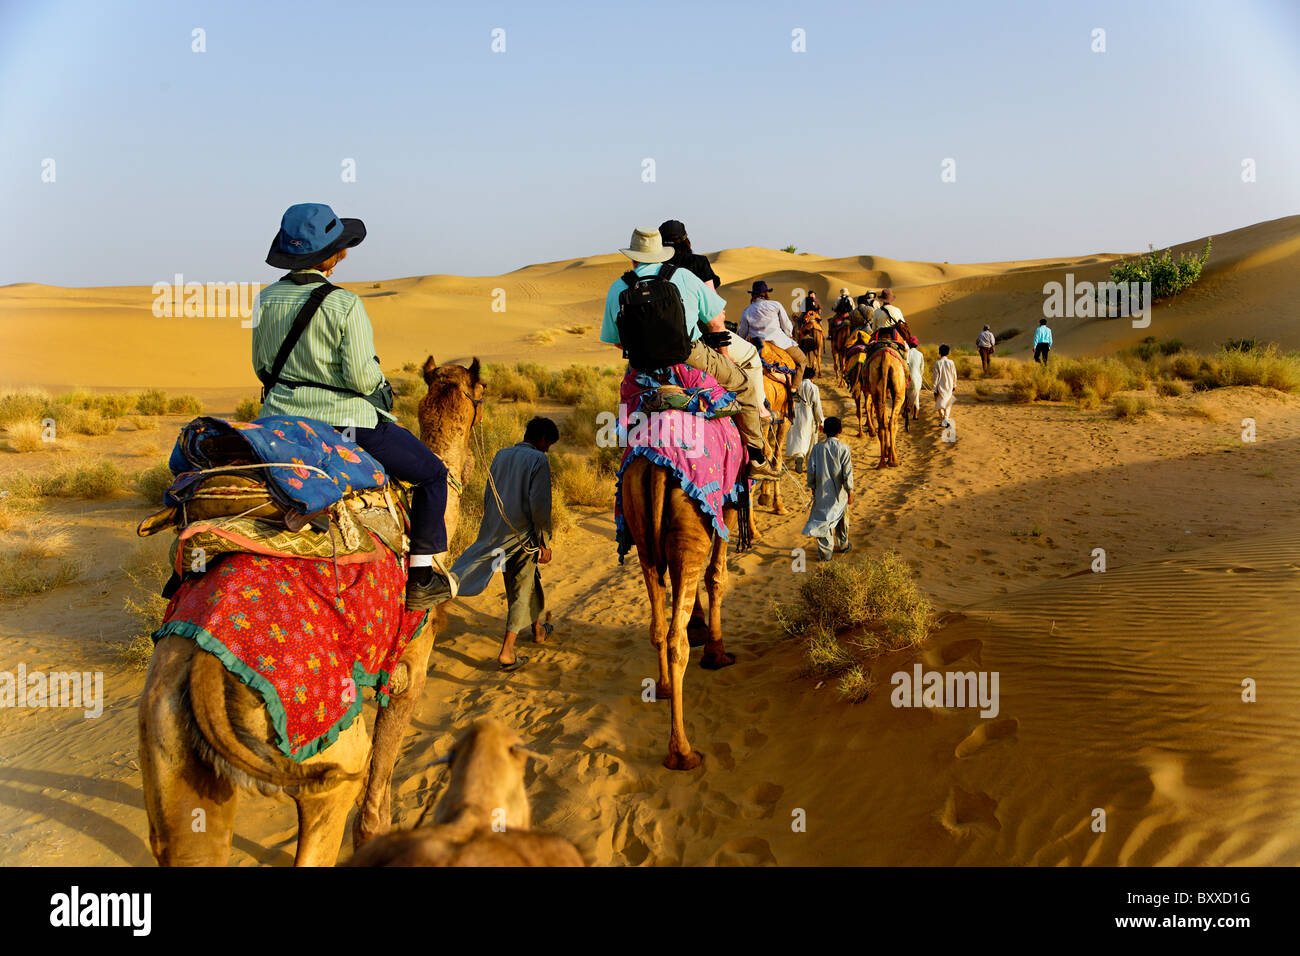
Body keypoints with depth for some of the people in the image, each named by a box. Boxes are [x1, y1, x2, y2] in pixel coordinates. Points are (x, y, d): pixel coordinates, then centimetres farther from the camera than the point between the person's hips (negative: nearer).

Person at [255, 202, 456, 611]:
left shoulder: (267, 299, 2)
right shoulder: (344, 304, -17)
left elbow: (261, 366, 10)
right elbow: (361, 376, -19)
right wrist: (377, 377, 3)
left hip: (280, 420, 6)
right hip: (342, 422, -6)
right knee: (432, 473, 10)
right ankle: (423, 577, 8)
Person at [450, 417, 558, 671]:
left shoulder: (501, 455, 8)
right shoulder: (539, 460, -12)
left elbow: (488, 495, 13)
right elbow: (540, 505, -18)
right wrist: (545, 543, -10)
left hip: (498, 533, 7)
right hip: (524, 534, -7)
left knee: (530, 580, 25)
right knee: (521, 591, 2)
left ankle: (537, 629, 41)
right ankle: (506, 652, 0)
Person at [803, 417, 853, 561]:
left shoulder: (817, 448, -5)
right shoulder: (843, 449, -11)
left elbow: (811, 470, -3)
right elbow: (847, 473, -12)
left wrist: (812, 487, 10)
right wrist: (850, 491, -4)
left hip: (822, 493, 0)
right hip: (839, 494, 0)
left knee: (824, 520, 2)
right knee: (842, 518, 20)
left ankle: (825, 551, -5)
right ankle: (842, 544, 38)